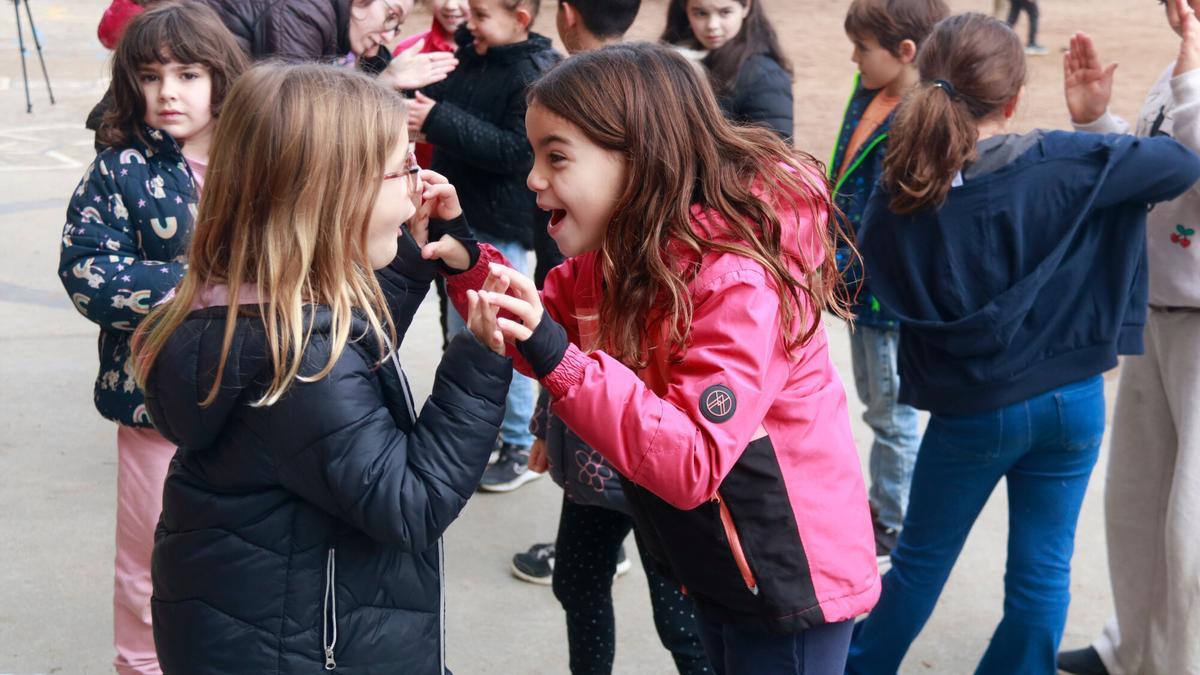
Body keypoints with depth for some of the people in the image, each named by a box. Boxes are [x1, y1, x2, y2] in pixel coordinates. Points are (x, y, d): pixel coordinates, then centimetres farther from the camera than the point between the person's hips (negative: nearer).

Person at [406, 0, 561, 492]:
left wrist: (439, 120, -27)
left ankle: (521, 446, 14)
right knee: (462, 330, 17)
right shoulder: (470, 59, 7)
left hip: (501, 228, -8)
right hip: (462, 217, 8)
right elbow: (439, 103, 18)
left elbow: (517, 150, -25)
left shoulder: (537, 75, -15)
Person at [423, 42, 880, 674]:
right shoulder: (617, 246, -5)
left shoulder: (737, 280, -31)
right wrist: (466, 263, -14)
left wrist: (555, 356, -46)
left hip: (790, 575, -8)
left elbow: (692, 464, -37)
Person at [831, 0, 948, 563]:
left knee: (891, 412, 8)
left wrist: (843, 265, -22)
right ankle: (882, 501, 41)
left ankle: (894, 523, 25)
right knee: (875, 400, 23)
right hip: (859, 283, 9)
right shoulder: (867, 97, 3)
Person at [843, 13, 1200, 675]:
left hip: (972, 410, 0)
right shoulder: (1062, 164, -15)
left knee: (920, 561, 18)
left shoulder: (901, 192, -13)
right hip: (1071, 399, 0)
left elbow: (884, 283, -2)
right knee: (1042, 572, 12)